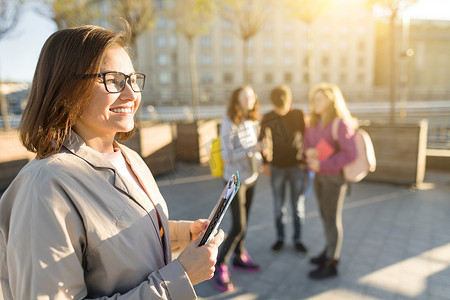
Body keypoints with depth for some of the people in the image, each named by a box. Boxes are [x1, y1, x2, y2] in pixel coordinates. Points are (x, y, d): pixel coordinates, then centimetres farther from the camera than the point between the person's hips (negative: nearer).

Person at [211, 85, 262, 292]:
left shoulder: (253, 122, 3)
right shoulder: (229, 123, -16)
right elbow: (227, 156, -19)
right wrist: (251, 150, -28)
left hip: (251, 178, 6)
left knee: (244, 222, 15)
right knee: (238, 227, -5)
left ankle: (239, 257, 34)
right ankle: (219, 267, 11)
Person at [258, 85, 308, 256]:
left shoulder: (299, 115, -4)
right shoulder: (267, 118, -3)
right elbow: (262, 141, 3)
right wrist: (265, 162, 0)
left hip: (297, 167, 0)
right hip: (277, 168, 1)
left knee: (298, 206, 8)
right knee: (279, 206, 10)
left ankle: (297, 239, 25)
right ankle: (280, 238, 28)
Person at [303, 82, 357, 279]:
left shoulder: (341, 123, -18)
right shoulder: (315, 122, 4)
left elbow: (350, 154, -22)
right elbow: (307, 143, 11)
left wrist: (322, 165, -23)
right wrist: (308, 152, -13)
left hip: (334, 176, -7)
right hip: (319, 175, 7)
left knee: (332, 219, 2)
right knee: (325, 215, 19)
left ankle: (331, 264, 16)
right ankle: (330, 251, 37)